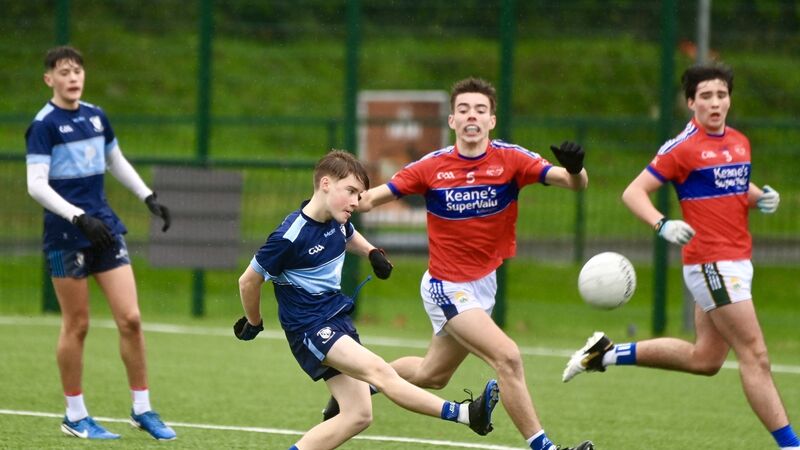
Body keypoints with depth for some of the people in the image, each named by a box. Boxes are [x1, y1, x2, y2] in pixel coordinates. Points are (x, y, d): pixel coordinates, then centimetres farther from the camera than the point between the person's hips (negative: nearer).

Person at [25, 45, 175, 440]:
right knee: (76, 325, 1)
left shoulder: (96, 117, 9)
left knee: (130, 319, -1)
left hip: (104, 228, 5)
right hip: (66, 236, -5)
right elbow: (36, 185, -18)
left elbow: (116, 163, 26)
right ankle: (75, 416, 12)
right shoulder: (44, 125, -10)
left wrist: (148, 197, 19)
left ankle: (142, 409, 10)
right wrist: (79, 218, -26)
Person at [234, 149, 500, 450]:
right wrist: (253, 323, 8)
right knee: (380, 372, -26)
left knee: (358, 415, 2)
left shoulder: (337, 220, 3)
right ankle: (465, 414, -35)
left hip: (338, 318, 9)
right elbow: (249, 281, -8)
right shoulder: (289, 238, -20)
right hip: (310, 327, -9)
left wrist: (372, 253, 7)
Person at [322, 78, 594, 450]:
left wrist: (574, 169, -43)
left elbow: (573, 182, -21)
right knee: (507, 357, -23)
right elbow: (370, 198, -4)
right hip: (448, 288, -5)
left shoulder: (510, 160, -10)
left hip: (484, 283, 5)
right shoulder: (432, 167, -12)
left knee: (432, 375, 23)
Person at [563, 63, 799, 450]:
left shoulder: (739, 143, 11)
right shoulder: (683, 148, -11)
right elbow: (633, 192, -10)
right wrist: (662, 225, -28)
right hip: (711, 262, -8)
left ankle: (607, 354, 24)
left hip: (736, 261, 8)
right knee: (754, 355, -8)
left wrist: (762, 197, 5)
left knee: (704, 359, 14)